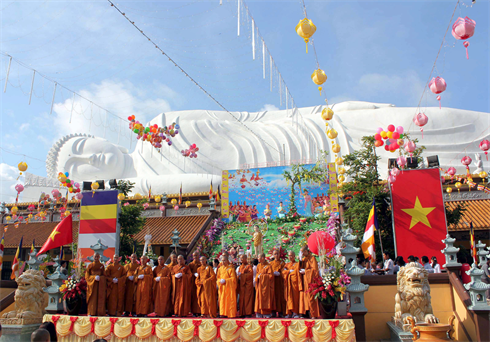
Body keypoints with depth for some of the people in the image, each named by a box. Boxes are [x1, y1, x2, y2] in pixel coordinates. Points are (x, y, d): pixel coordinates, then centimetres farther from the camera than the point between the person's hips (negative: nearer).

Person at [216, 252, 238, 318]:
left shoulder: (231, 268, -3)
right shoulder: (220, 268, 12)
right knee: (222, 300, 3)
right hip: (222, 287, 5)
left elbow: (233, 278, -9)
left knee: (230, 300, -3)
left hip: (229, 287, -5)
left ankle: (231, 314, 1)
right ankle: (223, 313, 9)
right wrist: (220, 281, -7)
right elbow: (217, 277, 15)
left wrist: (225, 281, -18)